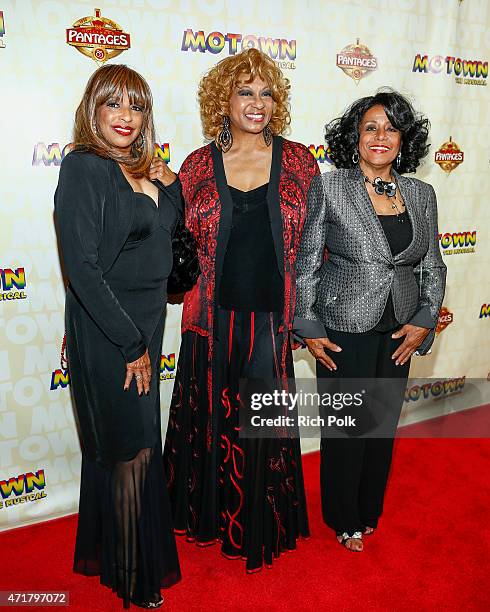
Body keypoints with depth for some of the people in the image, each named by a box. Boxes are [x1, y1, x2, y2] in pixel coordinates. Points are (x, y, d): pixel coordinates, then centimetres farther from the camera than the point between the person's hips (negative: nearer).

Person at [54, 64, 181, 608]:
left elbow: (165, 240, 11)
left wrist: (166, 183, 1)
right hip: (104, 334, -7)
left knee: (119, 449, 19)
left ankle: (106, 550, 41)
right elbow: (82, 267, -20)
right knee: (132, 451, 4)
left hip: (141, 327, 7)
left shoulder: (143, 172, 9)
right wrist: (132, 344, -17)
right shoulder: (84, 168, -14)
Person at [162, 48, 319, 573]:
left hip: (272, 317, 0)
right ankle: (209, 513, 40)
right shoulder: (198, 165, 3)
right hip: (214, 317, 1)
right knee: (211, 417, 14)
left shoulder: (297, 160, 2)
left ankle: (262, 528, 34)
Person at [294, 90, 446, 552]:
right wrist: (308, 328, -8)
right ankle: (344, 519, 32)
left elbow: (432, 266, 10)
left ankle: (369, 510, 40)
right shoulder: (328, 188, -7)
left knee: (384, 423, 16)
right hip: (345, 329, -4)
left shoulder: (420, 194, 5)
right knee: (346, 425, 7)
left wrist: (424, 321, 0)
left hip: (399, 331, 4)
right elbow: (306, 262, -5)